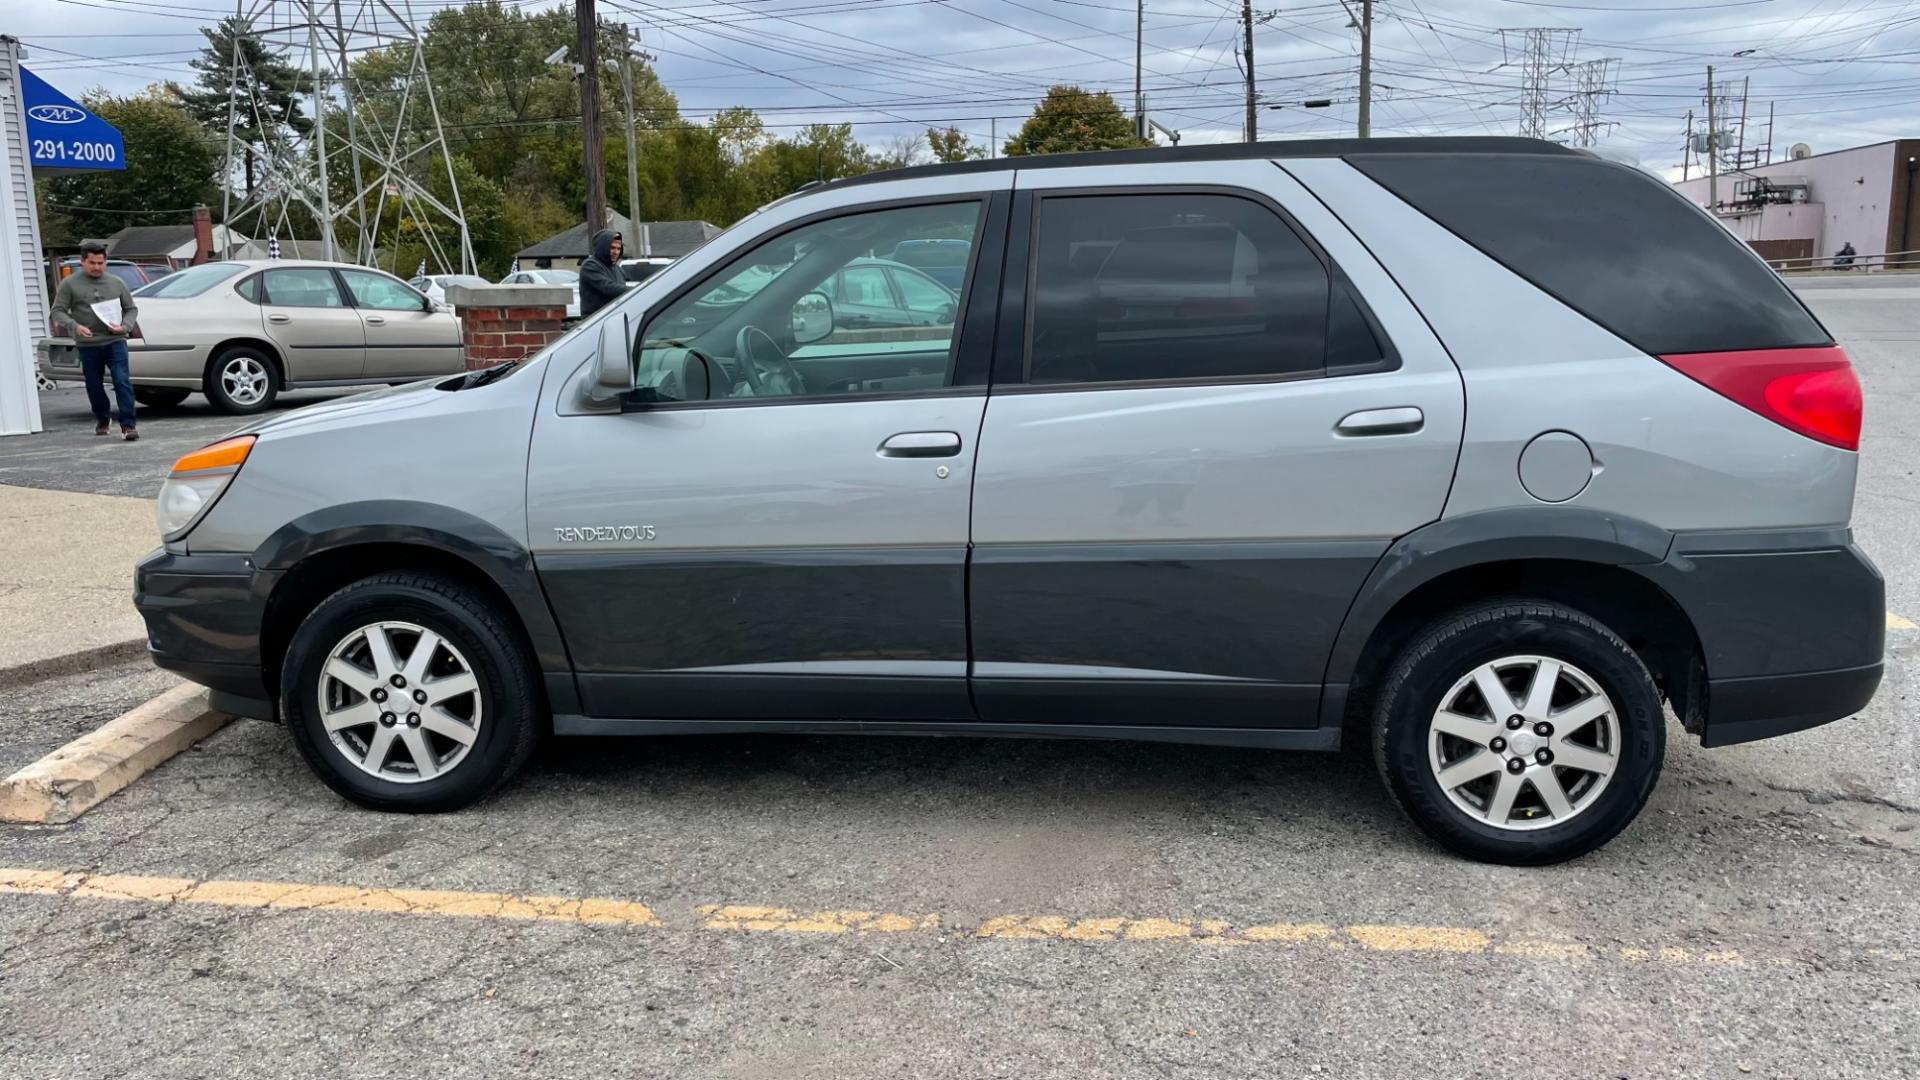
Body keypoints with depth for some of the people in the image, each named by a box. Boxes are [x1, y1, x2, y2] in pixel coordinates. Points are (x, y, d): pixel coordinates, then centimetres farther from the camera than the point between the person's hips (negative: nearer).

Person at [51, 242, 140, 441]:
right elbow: (58, 311, 2)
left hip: (115, 342, 0)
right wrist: (75, 326, -16)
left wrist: (124, 326, -5)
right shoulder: (70, 284, 3)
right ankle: (102, 420, 31)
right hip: (88, 345, 0)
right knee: (94, 385, 10)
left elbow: (131, 309, 15)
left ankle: (127, 424, -14)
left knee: (122, 382, -13)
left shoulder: (116, 283, 9)